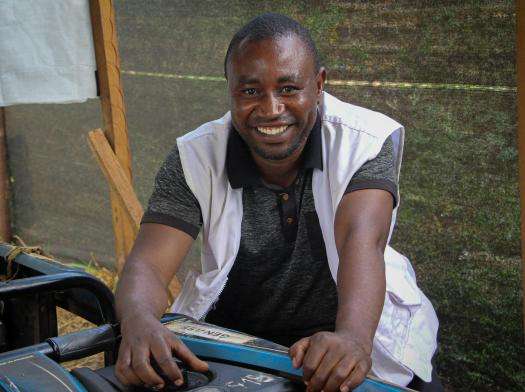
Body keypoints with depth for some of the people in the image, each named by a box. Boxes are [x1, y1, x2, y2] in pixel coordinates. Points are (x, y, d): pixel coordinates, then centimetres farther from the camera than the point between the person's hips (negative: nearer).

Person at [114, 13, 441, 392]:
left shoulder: (368, 140, -15)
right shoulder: (196, 158, -10)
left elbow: (361, 240, -31)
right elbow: (149, 264, -18)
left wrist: (353, 336, -50)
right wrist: (138, 321, -42)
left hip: (358, 323, 0)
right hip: (231, 335, 1)